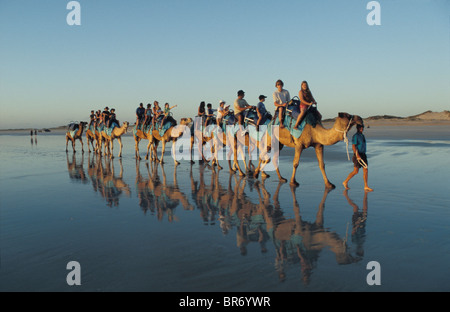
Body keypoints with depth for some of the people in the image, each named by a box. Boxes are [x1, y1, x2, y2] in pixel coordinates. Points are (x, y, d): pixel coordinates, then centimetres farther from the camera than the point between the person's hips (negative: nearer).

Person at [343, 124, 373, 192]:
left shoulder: (362, 136, 15)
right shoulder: (355, 136, -12)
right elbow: (353, 146, -19)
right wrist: (357, 155, -26)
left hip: (363, 155, 8)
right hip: (358, 155, -8)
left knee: (365, 171, 1)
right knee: (355, 171, -4)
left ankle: (366, 187, 2)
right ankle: (345, 182, 12)